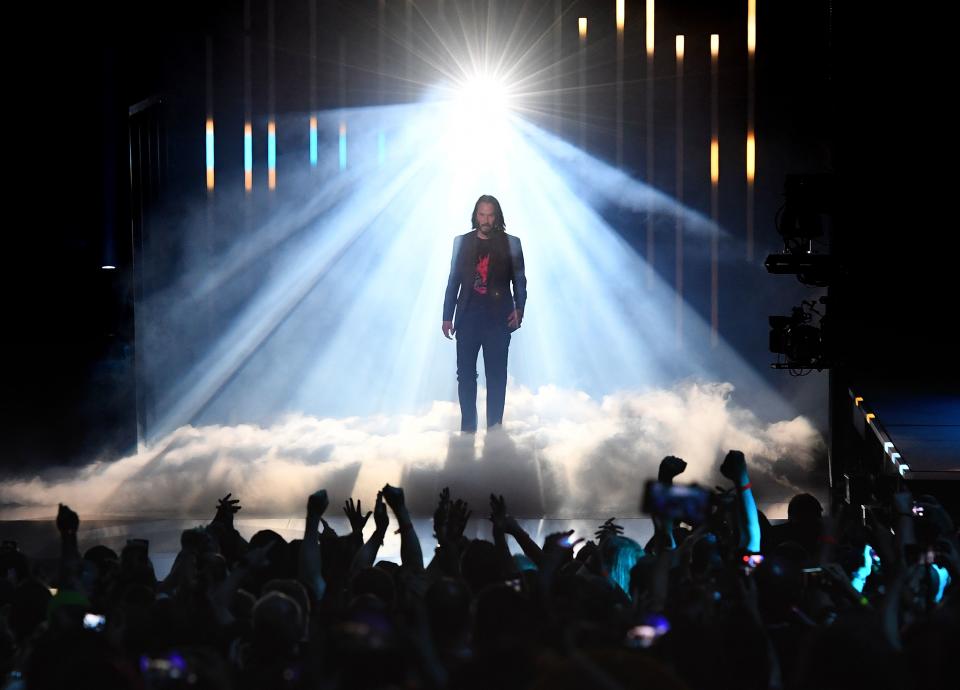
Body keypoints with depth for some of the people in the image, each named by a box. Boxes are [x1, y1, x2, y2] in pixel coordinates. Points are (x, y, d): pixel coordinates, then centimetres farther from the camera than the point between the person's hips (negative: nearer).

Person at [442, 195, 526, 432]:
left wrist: (519, 309, -9)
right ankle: (467, 428, 7)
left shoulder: (510, 243, 4)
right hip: (468, 318, 2)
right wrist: (447, 317, 7)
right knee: (466, 375, 2)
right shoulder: (462, 242, 9)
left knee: (496, 376, -1)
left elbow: (520, 281, 5)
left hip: (498, 320, -2)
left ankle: (494, 429, 2)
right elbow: (453, 281, 10)